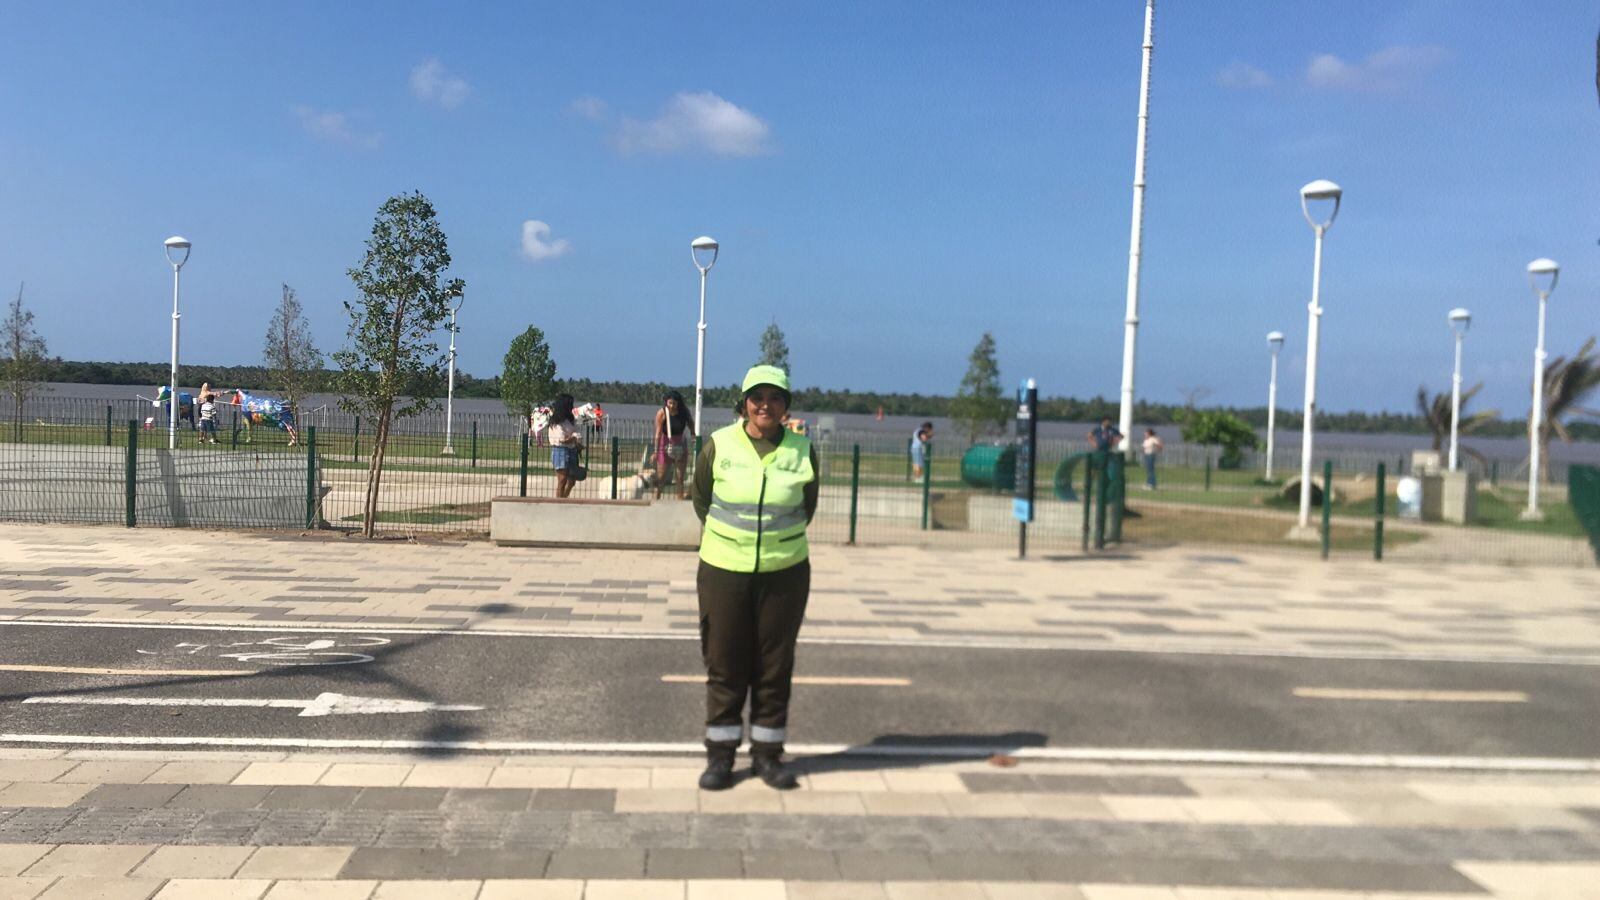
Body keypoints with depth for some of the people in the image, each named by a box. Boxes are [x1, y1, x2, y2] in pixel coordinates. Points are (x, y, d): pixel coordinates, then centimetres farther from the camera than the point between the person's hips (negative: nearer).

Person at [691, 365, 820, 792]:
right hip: (724, 570, -1)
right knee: (724, 664, 6)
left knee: (775, 666, 7)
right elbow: (701, 500, 10)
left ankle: (767, 753, 20)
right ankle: (720, 754, 18)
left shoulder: (802, 451, -2)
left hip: (784, 573, 1)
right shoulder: (718, 445, -4)